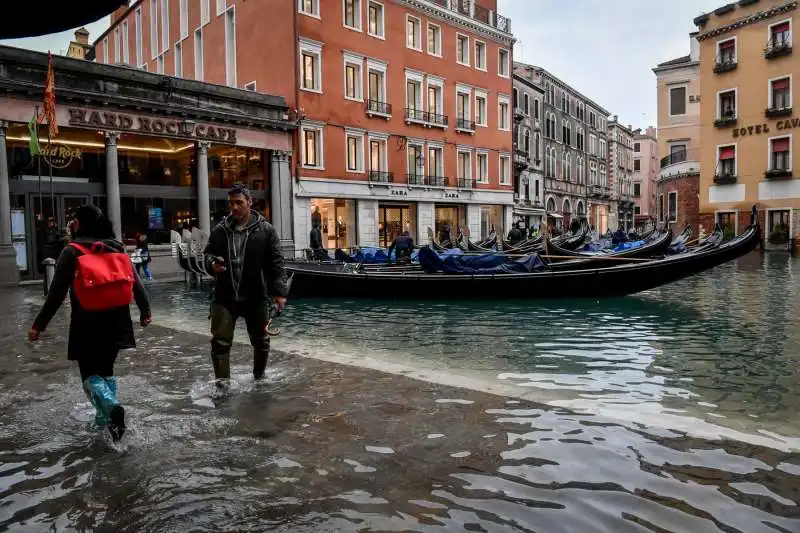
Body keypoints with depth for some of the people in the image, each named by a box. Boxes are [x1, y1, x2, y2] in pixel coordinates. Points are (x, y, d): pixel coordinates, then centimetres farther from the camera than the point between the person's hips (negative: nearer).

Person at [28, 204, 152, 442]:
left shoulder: (72, 251, -6)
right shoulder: (116, 248, 6)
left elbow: (57, 292, -8)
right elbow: (135, 282, 8)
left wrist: (39, 324, -1)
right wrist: (145, 310, 19)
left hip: (87, 323, -4)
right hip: (116, 321, 5)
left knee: (90, 373, 5)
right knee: (106, 368, 20)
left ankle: (113, 407, -19)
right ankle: (106, 416, 25)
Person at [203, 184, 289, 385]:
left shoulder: (265, 230, -5)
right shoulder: (220, 230, 2)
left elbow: (276, 263, -6)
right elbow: (208, 253, 16)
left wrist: (279, 291, -13)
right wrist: (212, 264, -9)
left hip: (256, 297, -1)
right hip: (225, 297, 1)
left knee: (260, 340, 14)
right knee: (220, 341, -3)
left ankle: (259, 376, 37)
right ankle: (222, 383, 8)